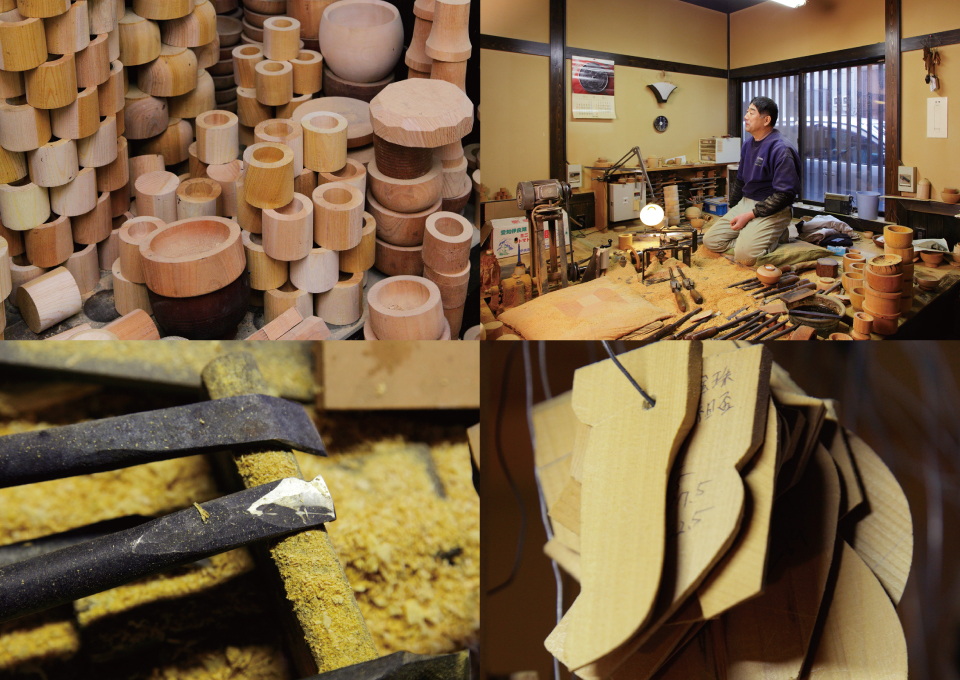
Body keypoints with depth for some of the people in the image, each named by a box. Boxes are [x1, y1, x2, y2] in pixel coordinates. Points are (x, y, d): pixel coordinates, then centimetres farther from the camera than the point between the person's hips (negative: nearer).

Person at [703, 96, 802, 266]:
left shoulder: (780, 149, -17)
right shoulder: (748, 143, 10)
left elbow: (785, 194, -21)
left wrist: (750, 215, -20)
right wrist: (732, 210, 18)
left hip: (771, 211, -8)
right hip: (745, 204, 8)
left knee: (744, 255, -27)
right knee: (710, 241, -6)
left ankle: (778, 236, -2)